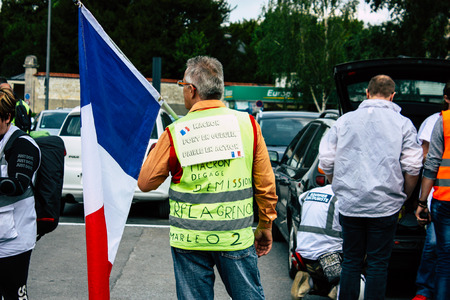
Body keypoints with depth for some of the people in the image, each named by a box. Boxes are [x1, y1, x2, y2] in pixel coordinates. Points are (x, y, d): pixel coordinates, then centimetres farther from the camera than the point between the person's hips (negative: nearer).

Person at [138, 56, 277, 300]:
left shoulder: (175, 132, -6)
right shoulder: (247, 123, -1)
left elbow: (145, 182, 2)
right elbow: (265, 183, 2)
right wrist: (265, 226, 14)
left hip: (189, 239, -1)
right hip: (237, 238, 1)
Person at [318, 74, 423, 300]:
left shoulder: (345, 121, 6)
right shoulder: (403, 124, 1)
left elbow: (326, 162, 6)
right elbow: (412, 168, -3)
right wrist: (404, 197, 12)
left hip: (349, 205, 2)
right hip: (385, 206, -2)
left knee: (351, 261, 11)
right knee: (378, 264, 4)